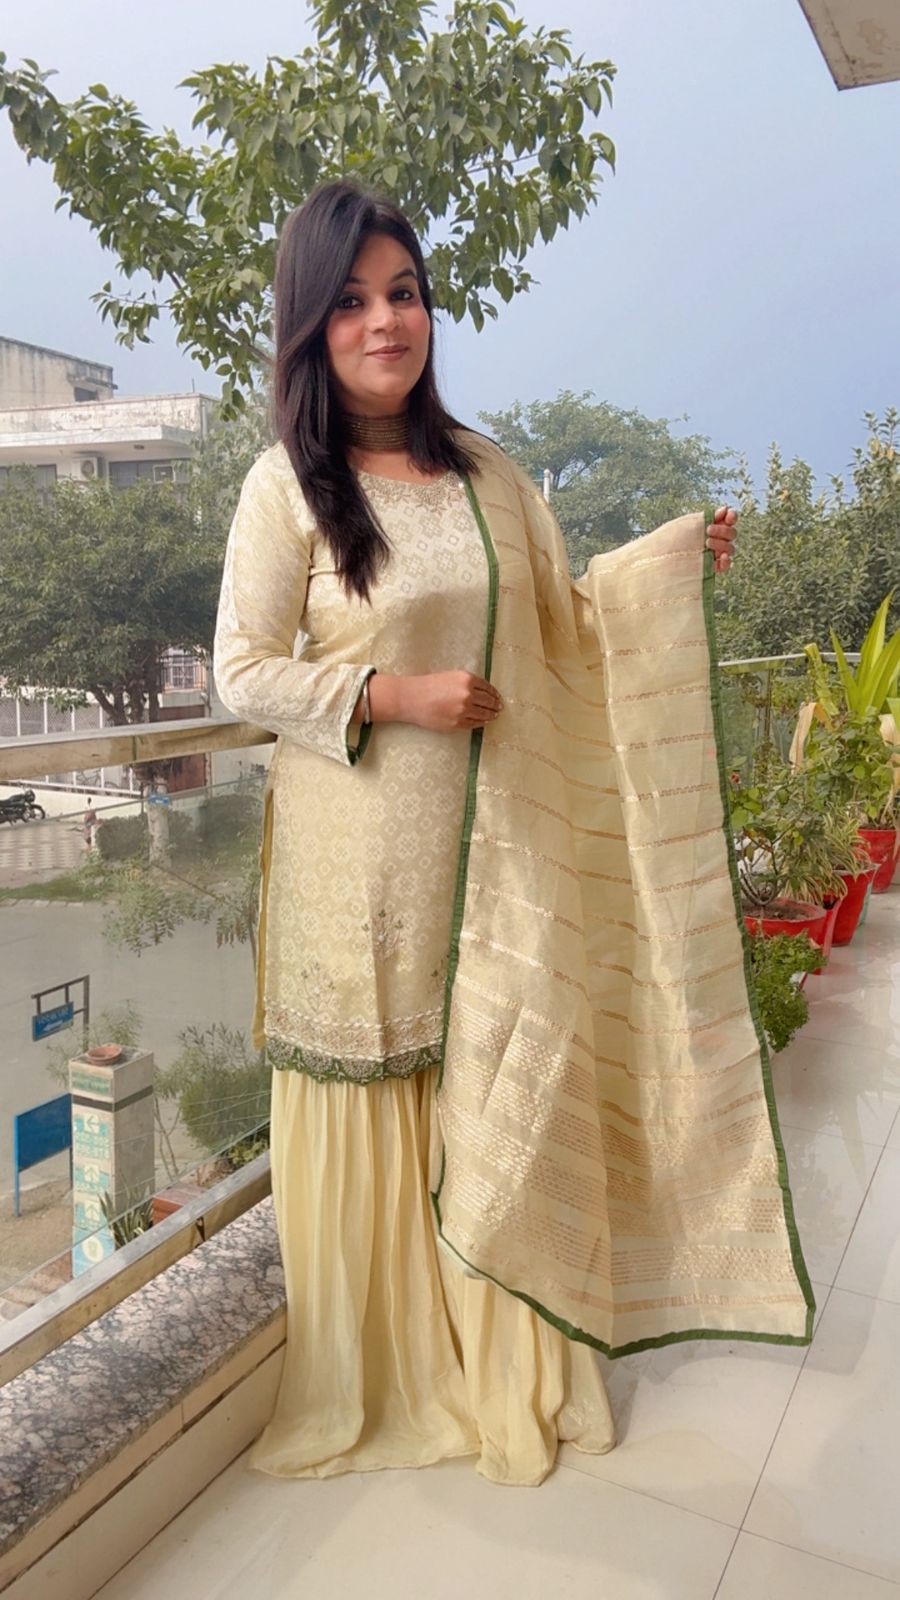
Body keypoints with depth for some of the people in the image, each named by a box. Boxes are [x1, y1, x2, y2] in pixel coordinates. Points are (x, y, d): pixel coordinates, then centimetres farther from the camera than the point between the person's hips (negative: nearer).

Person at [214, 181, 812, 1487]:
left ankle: (505, 1366, 31)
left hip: (496, 843, 4)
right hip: (360, 859, -3)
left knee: (502, 1095, 9)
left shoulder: (486, 471, 10)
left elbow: (562, 620, 18)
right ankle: (372, 1377, 30)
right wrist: (395, 696, -16)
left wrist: (672, 559, 8)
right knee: (372, 1107, 6)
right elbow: (242, 670, -6)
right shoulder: (288, 486, -4)